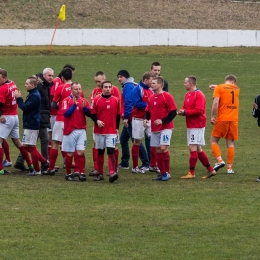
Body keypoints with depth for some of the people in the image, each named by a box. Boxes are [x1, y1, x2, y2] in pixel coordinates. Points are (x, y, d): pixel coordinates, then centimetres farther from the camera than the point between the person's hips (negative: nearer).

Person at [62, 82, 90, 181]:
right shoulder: (66, 100, -3)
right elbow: (66, 113, -14)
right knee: (70, 153, 3)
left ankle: (81, 173, -5)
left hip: (81, 130, 2)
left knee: (81, 152, -6)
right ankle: (68, 174, 13)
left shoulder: (84, 100, 7)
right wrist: (74, 104, -20)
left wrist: (84, 107, -13)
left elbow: (89, 113, 5)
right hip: (70, 131, -2)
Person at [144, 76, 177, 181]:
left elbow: (173, 112, -12)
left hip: (165, 127, -7)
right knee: (158, 151, 7)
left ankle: (167, 173, -6)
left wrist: (163, 121, -19)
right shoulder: (151, 98, 11)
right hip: (154, 129, 7)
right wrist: (146, 119, -2)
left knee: (163, 148, -17)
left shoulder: (167, 96, -9)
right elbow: (148, 111, 19)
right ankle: (162, 173, 16)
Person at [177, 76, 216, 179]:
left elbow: (199, 110, -23)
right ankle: (210, 170, 19)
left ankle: (191, 173, -6)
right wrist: (181, 112, -5)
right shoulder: (188, 95, 14)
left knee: (193, 148, -10)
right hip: (190, 126, 10)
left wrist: (185, 112, -19)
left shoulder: (199, 95, -14)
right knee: (198, 149, 12)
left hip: (197, 126, -10)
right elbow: (186, 108, 18)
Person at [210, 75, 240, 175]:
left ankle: (219, 160, -12)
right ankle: (229, 167, 3)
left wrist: (212, 116, -6)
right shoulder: (237, 89, 13)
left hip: (222, 119, -3)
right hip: (234, 119, 3)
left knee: (214, 141, 7)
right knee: (230, 143, 7)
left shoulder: (219, 88, 0)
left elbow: (215, 103, -12)